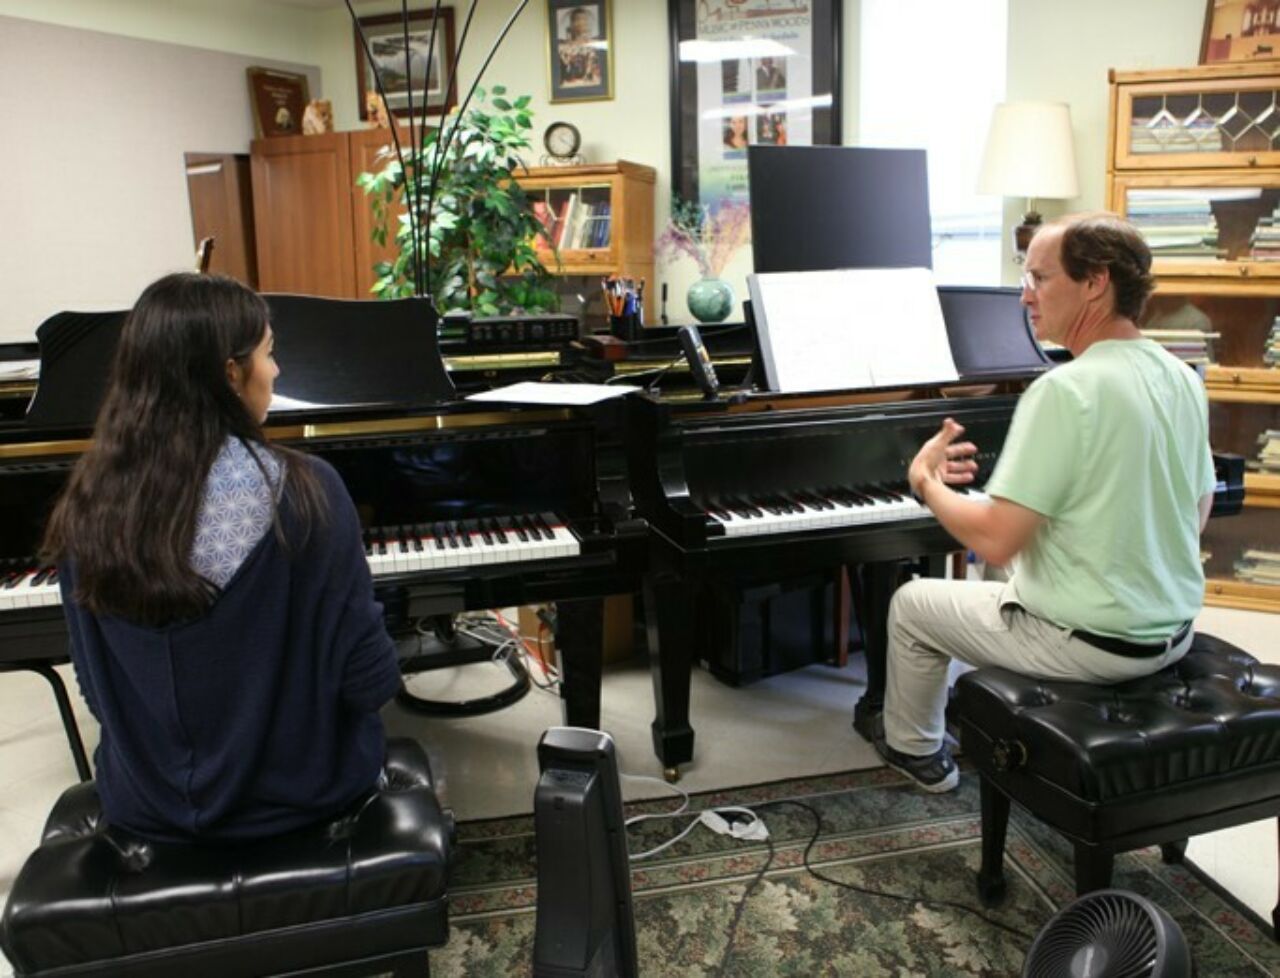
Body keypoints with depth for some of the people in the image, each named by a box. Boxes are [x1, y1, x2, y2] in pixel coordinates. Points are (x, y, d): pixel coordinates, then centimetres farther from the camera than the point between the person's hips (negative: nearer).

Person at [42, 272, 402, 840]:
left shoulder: (88, 503, -12)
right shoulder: (302, 490, -24)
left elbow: (99, 686, -1)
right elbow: (367, 680, -19)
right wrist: (382, 676, 4)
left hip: (145, 802, 4)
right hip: (298, 788, -3)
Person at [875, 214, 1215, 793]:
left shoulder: (1064, 389, -25)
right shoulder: (1183, 380, 0)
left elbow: (995, 542, -25)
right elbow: (1197, 517, 11)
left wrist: (925, 483, -9)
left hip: (1088, 646, -8)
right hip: (1173, 635, 8)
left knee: (912, 605, 15)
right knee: (1013, 589, 35)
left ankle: (913, 750, 35)